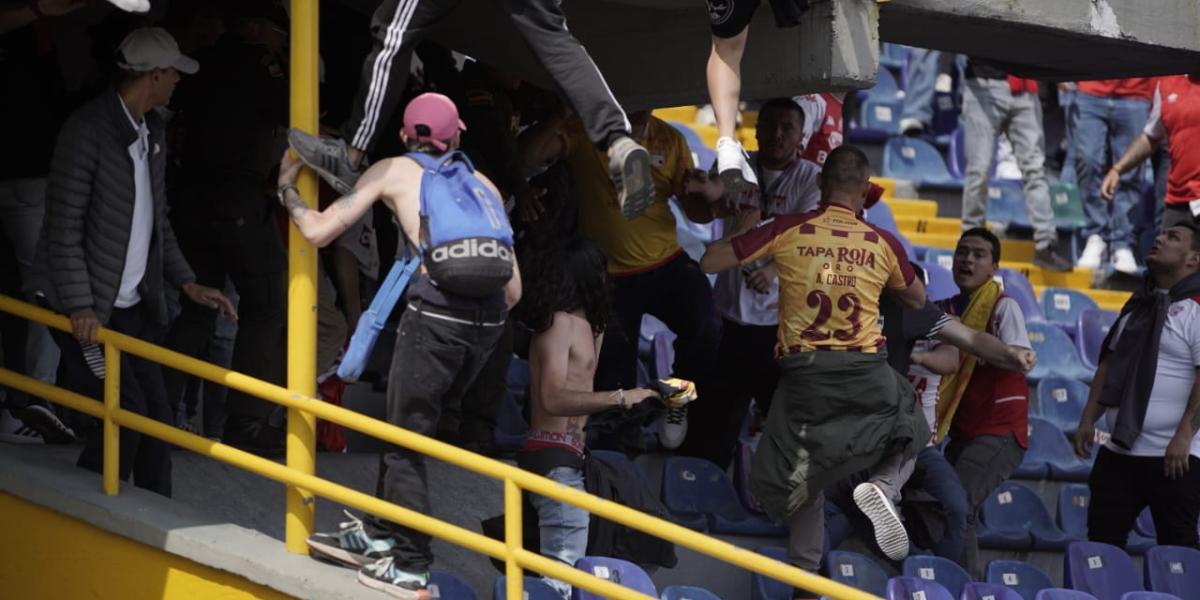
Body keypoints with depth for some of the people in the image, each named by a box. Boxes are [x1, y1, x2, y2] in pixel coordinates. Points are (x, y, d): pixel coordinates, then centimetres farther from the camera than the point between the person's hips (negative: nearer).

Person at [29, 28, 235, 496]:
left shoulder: (152, 131, 10)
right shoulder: (88, 129, -15)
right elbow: (64, 226, -17)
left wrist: (187, 283, 11)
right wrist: (80, 308, -22)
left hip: (133, 307, 8)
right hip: (86, 308, -8)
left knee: (157, 420, 4)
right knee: (128, 413, -13)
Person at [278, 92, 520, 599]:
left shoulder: (393, 171, 14)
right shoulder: (483, 184, 25)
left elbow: (318, 231, 13)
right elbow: (514, 289, 21)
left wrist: (287, 188, 31)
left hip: (436, 313, -5)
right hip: (489, 320, 5)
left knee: (404, 441, 7)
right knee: (407, 429, 21)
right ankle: (379, 537, 31)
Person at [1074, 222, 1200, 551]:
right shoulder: (1138, 306, 17)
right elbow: (1110, 363, 22)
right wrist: (1088, 419, 14)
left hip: (1173, 457, -8)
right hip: (1120, 450, 8)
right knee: (1101, 540, 7)